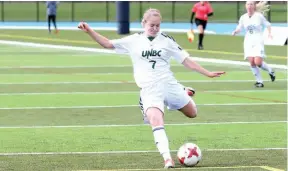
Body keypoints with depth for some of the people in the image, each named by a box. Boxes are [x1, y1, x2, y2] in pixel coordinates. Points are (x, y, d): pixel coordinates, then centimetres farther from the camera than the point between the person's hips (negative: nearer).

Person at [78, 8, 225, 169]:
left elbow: (186, 60, 7)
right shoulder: (134, 40, 5)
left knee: (192, 114, 13)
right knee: (156, 120, -27)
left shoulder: (166, 40, 5)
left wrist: (208, 73, 2)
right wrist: (89, 31, -4)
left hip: (169, 84, 2)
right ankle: (167, 158, -30)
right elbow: (108, 44, 8)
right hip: (149, 89, -2)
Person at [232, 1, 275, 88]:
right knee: (252, 62, -10)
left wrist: (269, 33, -9)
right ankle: (259, 81, 3)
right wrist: (235, 32, -10)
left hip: (258, 41, -3)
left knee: (258, 62, -16)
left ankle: (270, 71, 14)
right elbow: (239, 28, 11)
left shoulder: (259, 16, -4)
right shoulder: (243, 17, 4)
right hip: (248, 41, 3)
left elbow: (268, 24, 6)